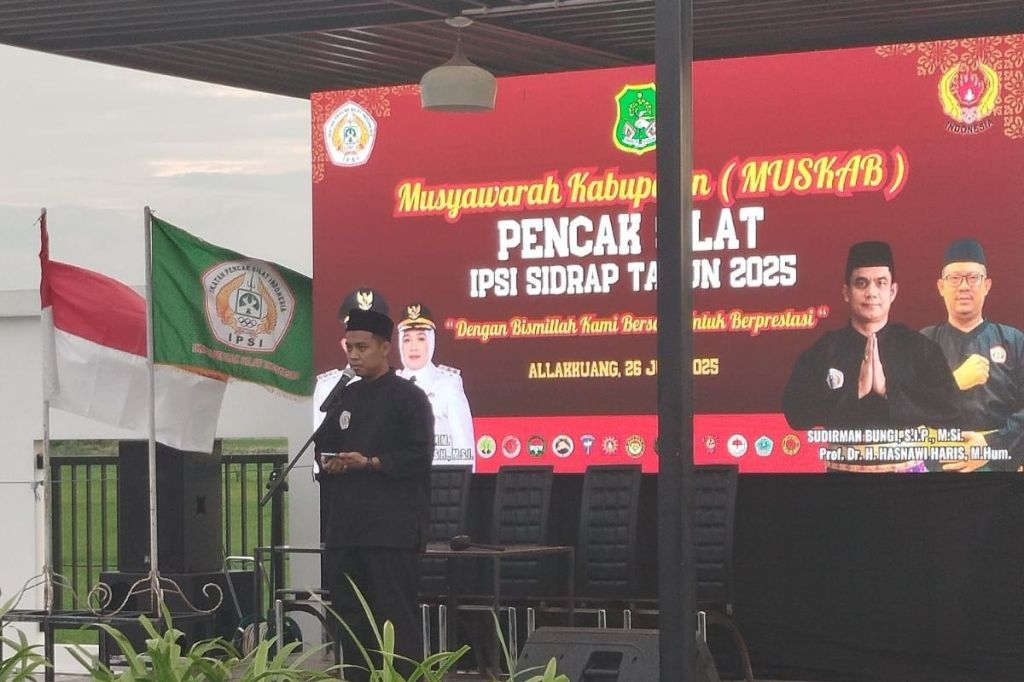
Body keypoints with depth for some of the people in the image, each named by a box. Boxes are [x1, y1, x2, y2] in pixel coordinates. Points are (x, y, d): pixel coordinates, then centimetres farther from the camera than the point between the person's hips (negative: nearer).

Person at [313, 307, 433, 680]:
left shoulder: (408, 397, -4)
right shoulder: (345, 398, 18)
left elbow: (419, 456, -12)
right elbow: (323, 444, 24)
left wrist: (370, 463, -18)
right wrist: (329, 462, 2)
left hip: (392, 527, -7)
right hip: (346, 526, 7)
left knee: (396, 614, -8)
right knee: (350, 613, 10)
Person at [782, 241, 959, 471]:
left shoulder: (920, 348, 1)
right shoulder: (822, 352, 1)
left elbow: (947, 408, -9)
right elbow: (796, 414, -10)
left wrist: (887, 391, -17)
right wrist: (855, 392, -18)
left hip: (907, 467, 0)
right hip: (843, 467, 0)